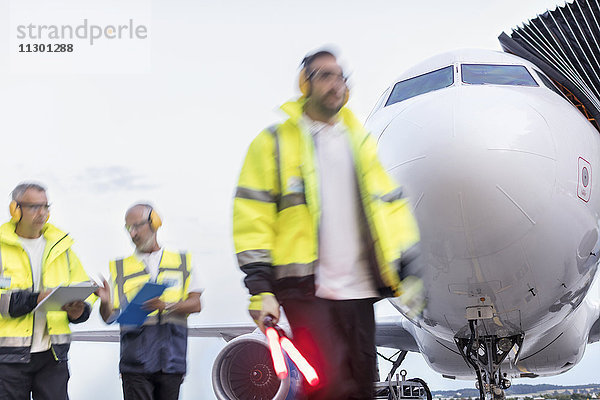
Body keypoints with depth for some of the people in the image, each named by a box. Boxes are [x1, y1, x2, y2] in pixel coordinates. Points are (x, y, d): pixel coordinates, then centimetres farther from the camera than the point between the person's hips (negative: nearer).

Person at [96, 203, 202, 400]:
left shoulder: (182, 261, 13)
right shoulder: (120, 267, 13)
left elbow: (195, 304, 3)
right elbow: (109, 317, 8)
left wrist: (167, 306, -16)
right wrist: (105, 301, -15)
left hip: (172, 360, 1)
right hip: (136, 360, -1)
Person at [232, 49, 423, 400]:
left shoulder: (361, 141, 19)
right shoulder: (276, 142, 4)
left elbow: (391, 208, 20)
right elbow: (253, 217, -2)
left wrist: (409, 270, 10)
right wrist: (261, 289, -10)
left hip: (358, 290, 5)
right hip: (306, 289, -5)